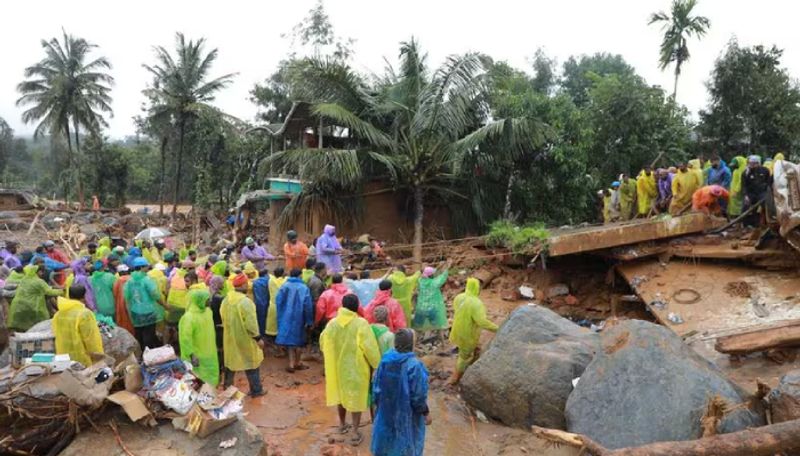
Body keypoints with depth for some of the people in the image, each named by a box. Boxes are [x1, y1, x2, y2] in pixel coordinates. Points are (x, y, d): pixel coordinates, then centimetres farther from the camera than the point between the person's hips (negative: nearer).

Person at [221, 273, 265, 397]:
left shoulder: (226, 299, -1)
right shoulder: (245, 301, -25)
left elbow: (223, 317, 10)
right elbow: (250, 323, -24)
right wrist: (257, 338, -16)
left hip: (230, 337, 7)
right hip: (244, 338, -7)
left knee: (230, 360, 21)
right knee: (251, 363, 6)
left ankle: (227, 386, 34)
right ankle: (256, 390, 15)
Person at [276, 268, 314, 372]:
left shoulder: (284, 286, -4)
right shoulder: (304, 288, -9)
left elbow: (278, 301, -4)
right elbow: (308, 306, -10)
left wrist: (280, 316, 8)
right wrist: (309, 321, -3)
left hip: (286, 317, 2)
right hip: (298, 318, -1)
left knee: (289, 338, 8)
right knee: (298, 339, 12)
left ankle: (291, 364, 3)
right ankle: (297, 363, 24)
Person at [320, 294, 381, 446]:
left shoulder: (332, 323, -9)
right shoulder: (361, 323, -21)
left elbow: (323, 343, 4)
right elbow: (370, 348, -20)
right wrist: (378, 366, -6)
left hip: (338, 366, 4)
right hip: (356, 368, -4)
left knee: (341, 394, 23)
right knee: (356, 398, 10)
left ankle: (342, 424, 40)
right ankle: (355, 433, 14)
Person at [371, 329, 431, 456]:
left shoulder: (385, 360, -12)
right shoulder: (414, 365, -27)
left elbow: (376, 388, -2)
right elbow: (418, 396, -20)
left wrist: (380, 405, 14)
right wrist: (426, 413, -3)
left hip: (386, 411, 4)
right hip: (407, 414, -4)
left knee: (387, 439, 23)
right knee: (406, 445, 17)